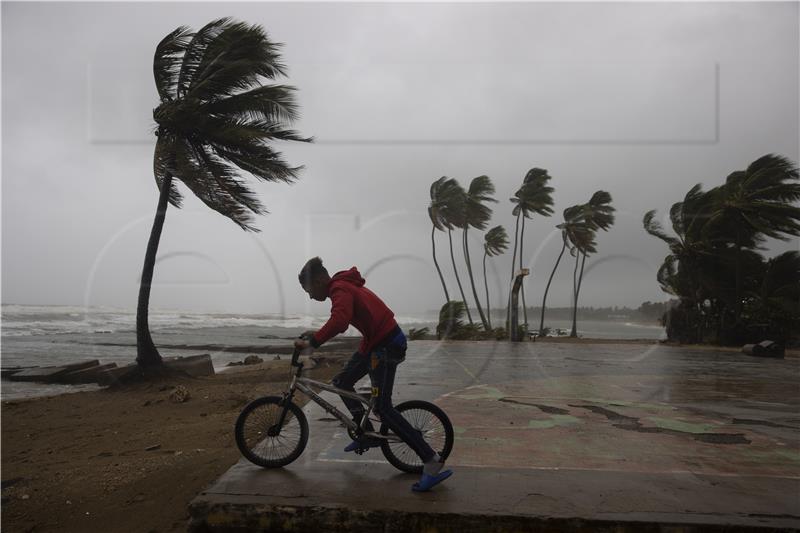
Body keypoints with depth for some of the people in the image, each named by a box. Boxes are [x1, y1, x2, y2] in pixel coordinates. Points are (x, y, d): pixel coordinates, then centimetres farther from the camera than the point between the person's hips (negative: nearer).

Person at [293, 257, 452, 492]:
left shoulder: (340, 289, -16)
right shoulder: (343, 285, 15)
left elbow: (339, 321, -36)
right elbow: (340, 322, 27)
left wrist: (312, 342, -31)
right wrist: (316, 334, 20)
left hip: (387, 345, -10)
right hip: (375, 341, 10)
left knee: (383, 408, -10)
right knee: (341, 382, 18)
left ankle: (432, 462, -9)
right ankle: (367, 435, 28)